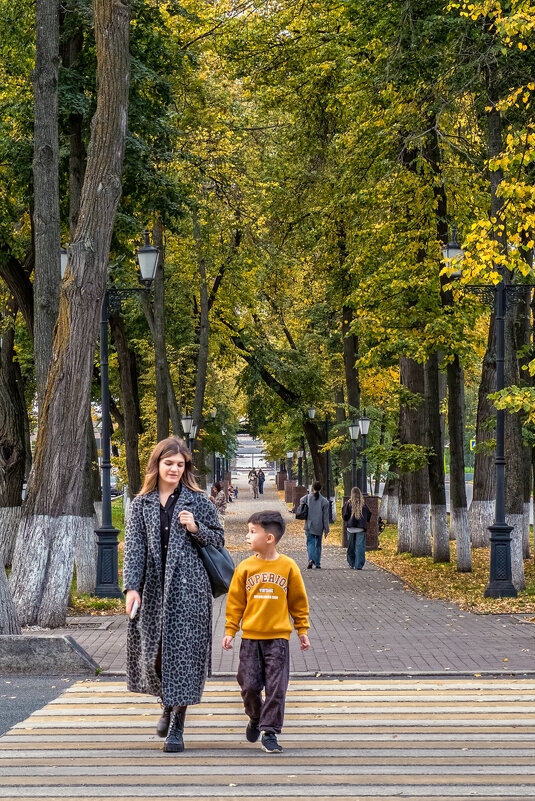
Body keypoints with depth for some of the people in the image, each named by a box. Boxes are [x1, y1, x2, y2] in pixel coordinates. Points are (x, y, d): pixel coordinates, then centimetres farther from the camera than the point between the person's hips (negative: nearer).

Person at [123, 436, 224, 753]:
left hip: (188, 586, -3)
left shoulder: (198, 501, 3)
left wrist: (195, 528, -13)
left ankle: (177, 727, 0)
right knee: (153, 649, 10)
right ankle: (168, 706, 36)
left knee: (183, 650, -5)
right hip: (153, 587, 3)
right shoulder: (142, 503, 8)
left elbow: (219, 539, 7)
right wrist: (132, 586, -10)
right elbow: (134, 546, 1)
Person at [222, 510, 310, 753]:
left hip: (278, 636, -1)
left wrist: (302, 630, 8)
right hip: (250, 636, 1)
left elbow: (298, 601, 7)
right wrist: (230, 630, 2)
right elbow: (235, 601, 6)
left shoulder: (288, 566, -2)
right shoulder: (246, 567, 1)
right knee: (249, 684, 2)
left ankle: (270, 732, 5)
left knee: (276, 687, -3)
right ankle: (255, 718, 30)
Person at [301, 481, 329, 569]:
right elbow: (326, 516, -3)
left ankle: (311, 559, -26)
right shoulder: (324, 501, -5)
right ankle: (317, 563, 19)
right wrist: (326, 529, 2)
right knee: (318, 544, 15)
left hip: (309, 526, -1)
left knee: (310, 543, -1)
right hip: (319, 527, 1)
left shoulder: (307, 498, -5)